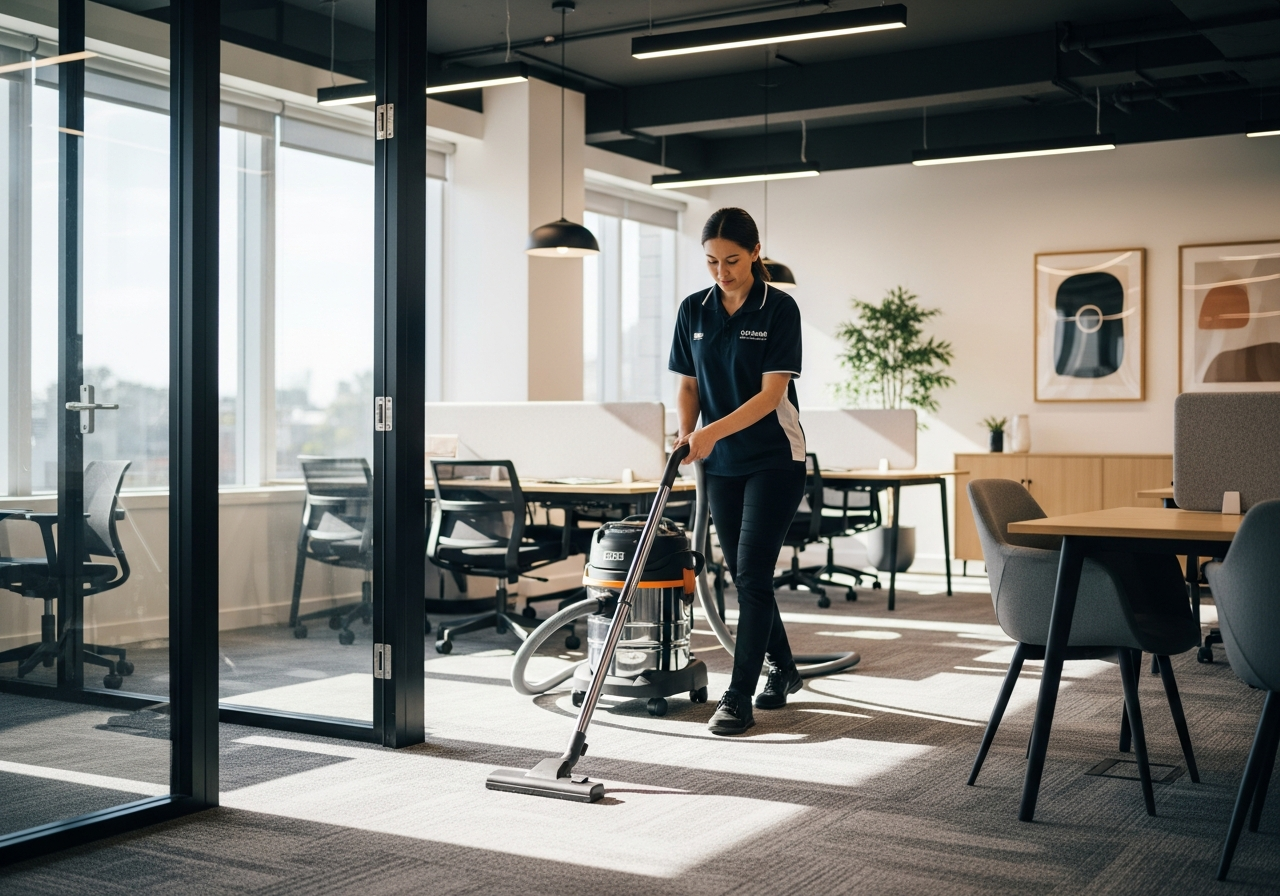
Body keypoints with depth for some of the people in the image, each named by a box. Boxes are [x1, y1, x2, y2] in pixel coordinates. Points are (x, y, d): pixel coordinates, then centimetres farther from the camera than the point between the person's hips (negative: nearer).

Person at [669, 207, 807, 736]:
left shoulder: (779, 308, -11)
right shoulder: (693, 311, 3)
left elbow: (771, 393, -17)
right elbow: (687, 385, 8)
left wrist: (713, 431, -27)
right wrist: (686, 434, -11)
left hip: (774, 459, -5)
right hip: (721, 464, 5)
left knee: (752, 573, -10)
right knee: (745, 575, 12)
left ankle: (739, 698, -4)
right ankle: (783, 670, 31)